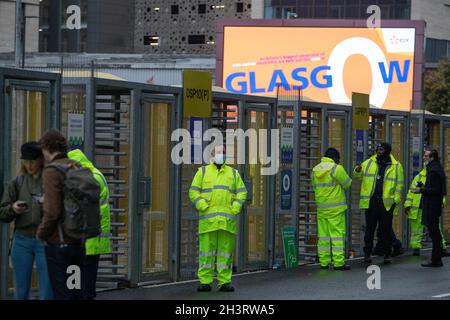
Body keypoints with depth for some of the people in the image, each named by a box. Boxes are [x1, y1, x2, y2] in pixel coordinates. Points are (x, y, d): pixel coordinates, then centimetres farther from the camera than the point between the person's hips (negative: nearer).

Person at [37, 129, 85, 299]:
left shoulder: (51, 172, -15)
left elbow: (52, 212, -22)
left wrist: (42, 233, -4)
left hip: (59, 243, -7)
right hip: (79, 241, 7)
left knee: (62, 294, -2)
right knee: (77, 293, 13)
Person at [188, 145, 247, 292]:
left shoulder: (233, 173, 16)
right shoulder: (203, 171, 11)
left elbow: (242, 192, 12)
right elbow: (193, 192, 5)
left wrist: (235, 209, -3)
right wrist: (203, 207, -9)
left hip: (228, 219, 1)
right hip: (208, 218, -1)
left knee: (226, 250, 0)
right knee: (206, 249, -3)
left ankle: (224, 282, 2)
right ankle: (205, 281, 0)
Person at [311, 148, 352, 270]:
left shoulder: (315, 170, 9)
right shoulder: (336, 169, -11)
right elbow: (347, 184, -5)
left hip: (321, 207, 6)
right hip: (336, 207, -6)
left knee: (323, 235, 9)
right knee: (338, 233, -4)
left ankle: (323, 262, 10)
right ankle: (338, 262, -8)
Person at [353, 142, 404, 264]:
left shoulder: (396, 166, 3)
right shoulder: (369, 163, 9)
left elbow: (399, 185, 4)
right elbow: (357, 175, 15)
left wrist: (395, 200, -4)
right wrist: (357, 170, -9)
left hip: (386, 202, -2)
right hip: (371, 201, 2)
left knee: (386, 229, 4)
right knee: (369, 228, 2)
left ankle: (387, 254, 12)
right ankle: (367, 253, 7)